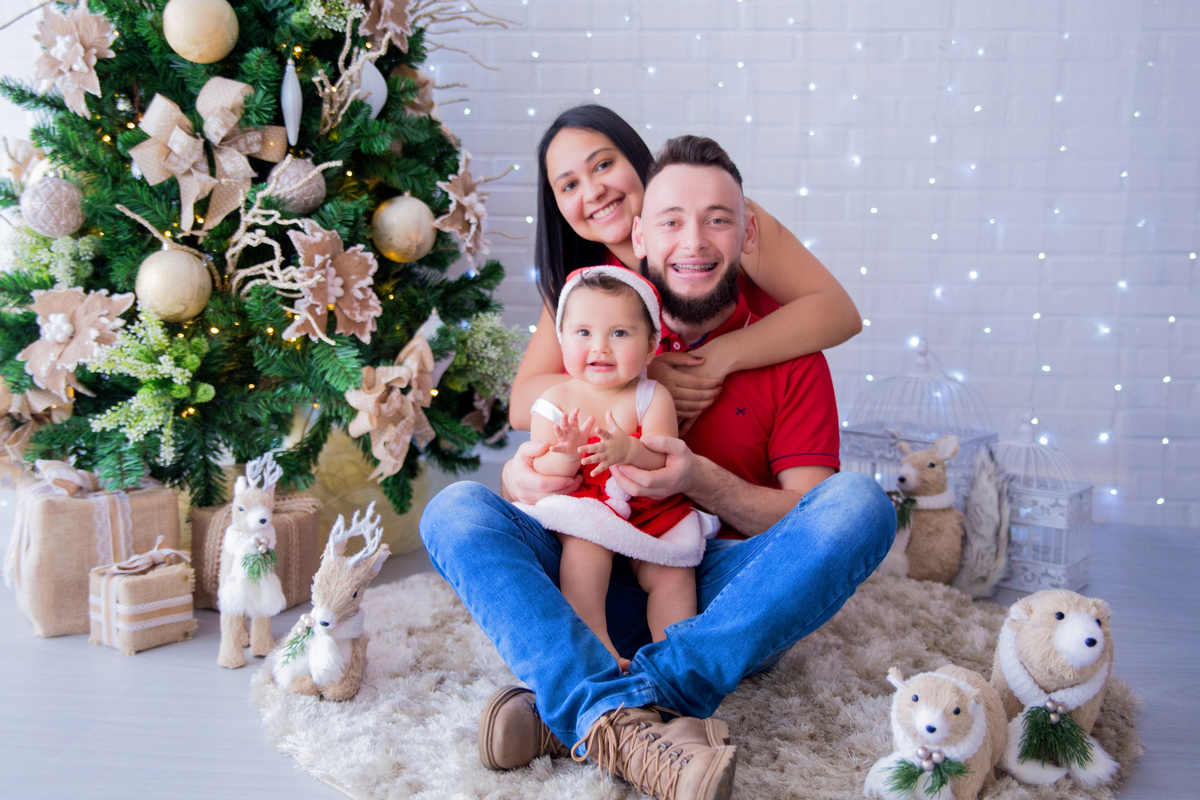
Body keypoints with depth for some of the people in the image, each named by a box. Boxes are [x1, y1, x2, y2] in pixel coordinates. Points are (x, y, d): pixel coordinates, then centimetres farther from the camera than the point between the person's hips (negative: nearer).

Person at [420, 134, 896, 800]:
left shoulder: (789, 354, 1)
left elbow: (807, 519, -4)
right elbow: (535, 471, 7)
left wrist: (700, 479, -22)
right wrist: (521, 478, -20)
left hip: (735, 597, -1)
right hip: (607, 587, 2)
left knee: (859, 503, -28)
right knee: (454, 510, -18)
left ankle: (575, 713, -35)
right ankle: (622, 720, -41)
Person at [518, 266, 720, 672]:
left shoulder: (652, 397, -4)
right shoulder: (555, 402, -3)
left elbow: (664, 461, -17)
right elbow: (542, 477, -8)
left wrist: (628, 450, -38)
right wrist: (568, 454, -30)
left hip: (651, 512, 1)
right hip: (583, 509, -1)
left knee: (672, 571, -18)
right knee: (584, 542, -29)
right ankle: (596, 645, -23)